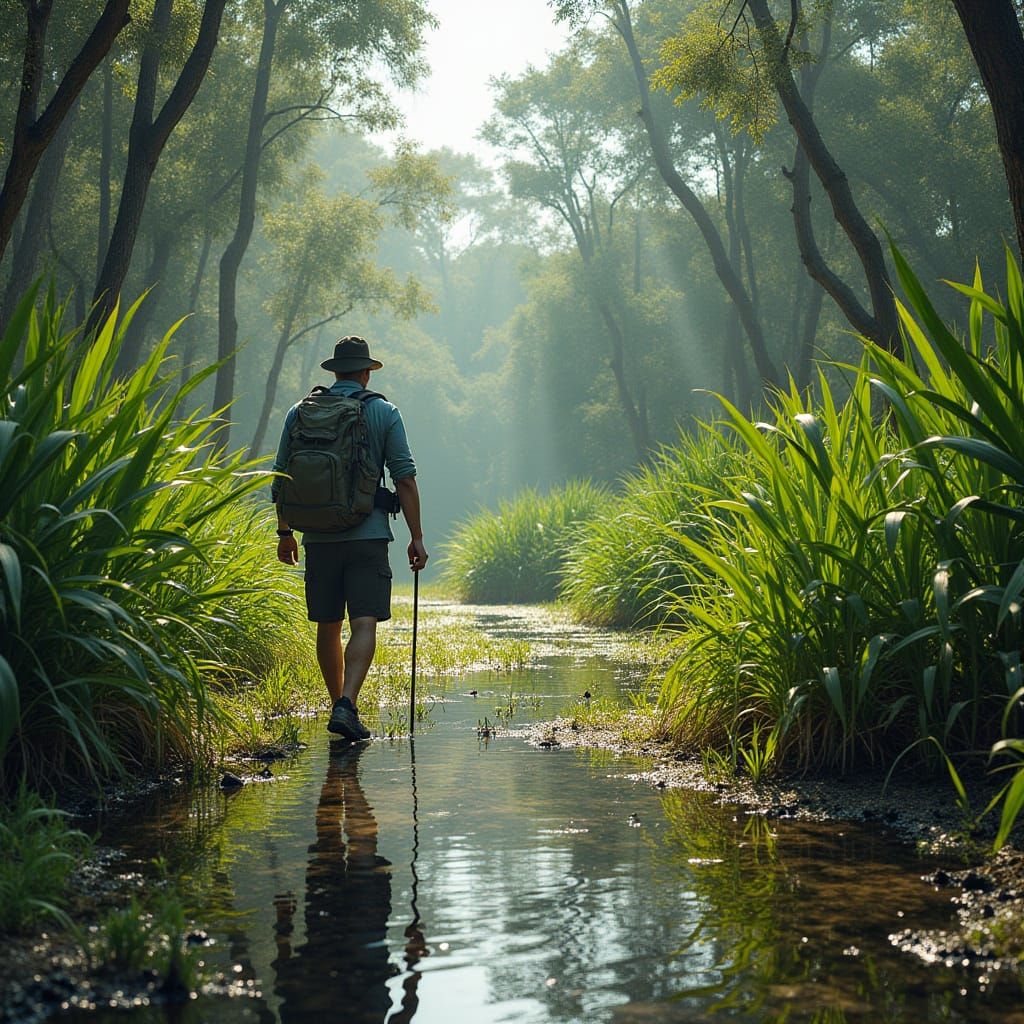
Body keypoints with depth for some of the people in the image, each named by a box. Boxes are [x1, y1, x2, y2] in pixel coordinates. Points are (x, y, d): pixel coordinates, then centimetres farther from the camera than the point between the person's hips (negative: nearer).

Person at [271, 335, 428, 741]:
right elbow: (404, 478, -3)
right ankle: (346, 706, -23)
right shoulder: (384, 412, 2)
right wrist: (416, 537, 0)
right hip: (368, 535, -3)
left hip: (318, 536, 3)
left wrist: (285, 532, 20)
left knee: (328, 627, 13)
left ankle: (340, 707, 22)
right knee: (364, 625, -6)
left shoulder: (300, 413, 7)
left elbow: (281, 479, 9)